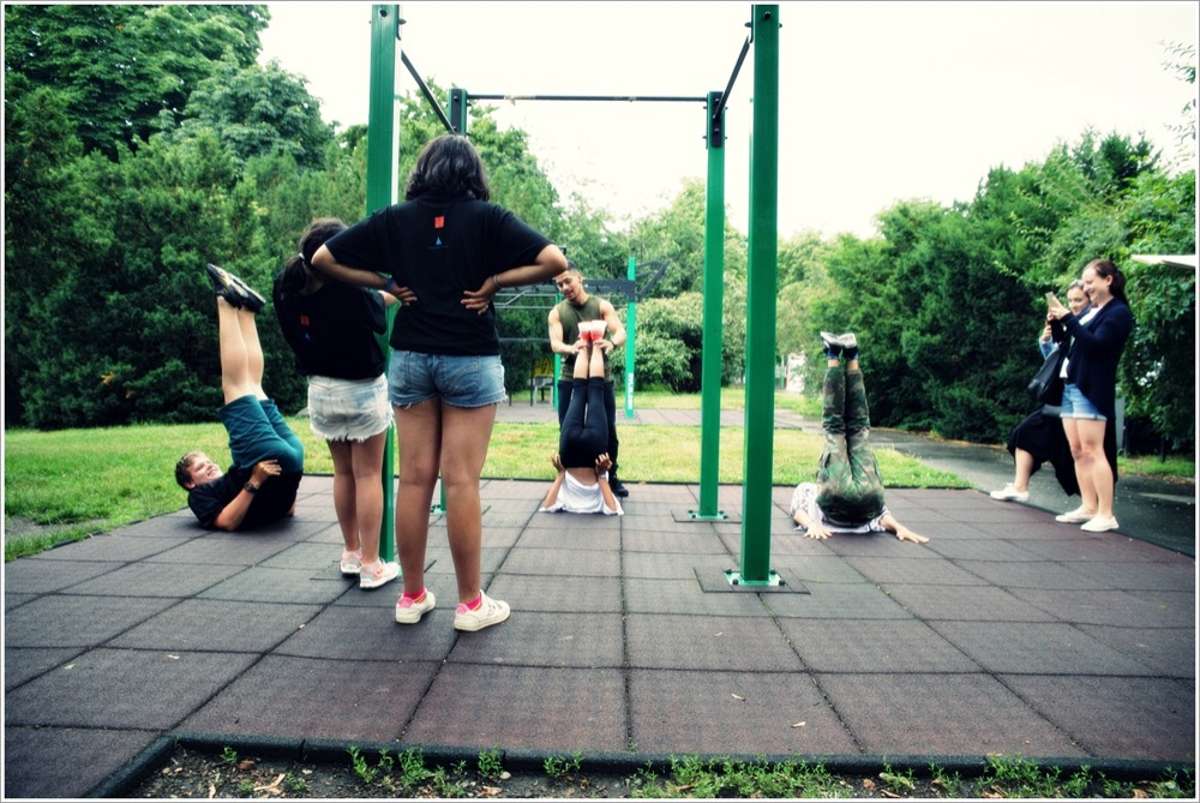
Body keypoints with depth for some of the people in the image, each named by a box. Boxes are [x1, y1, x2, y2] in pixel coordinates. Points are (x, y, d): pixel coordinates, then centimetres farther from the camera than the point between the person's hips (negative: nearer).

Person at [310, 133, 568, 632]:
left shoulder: (395, 218, 6)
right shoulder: (486, 216, -2)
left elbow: (323, 259, 7)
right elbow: (554, 262, -12)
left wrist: (387, 283, 5)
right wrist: (495, 281, -6)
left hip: (410, 357, 3)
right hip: (470, 360, -3)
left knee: (414, 479, 8)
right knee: (461, 480, 0)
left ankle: (412, 596, 18)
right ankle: (470, 604, 9)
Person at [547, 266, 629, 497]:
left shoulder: (602, 305, 0)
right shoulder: (557, 313, 2)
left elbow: (620, 331, -14)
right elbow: (555, 344, -14)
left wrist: (611, 343, -39)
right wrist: (571, 348, -38)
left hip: (602, 377, 0)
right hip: (570, 379, 1)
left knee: (608, 430, 5)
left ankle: (611, 477, 21)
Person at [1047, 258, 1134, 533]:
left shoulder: (1118, 312, -6)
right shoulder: (1091, 310, 18)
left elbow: (1095, 344, -19)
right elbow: (1068, 344, 21)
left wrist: (1068, 318, -19)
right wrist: (1056, 322, 5)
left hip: (1091, 389, -9)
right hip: (1070, 386, 9)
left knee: (1092, 450, -11)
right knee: (1077, 451, 8)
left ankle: (1106, 514, -7)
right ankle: (1089, 507, 14)